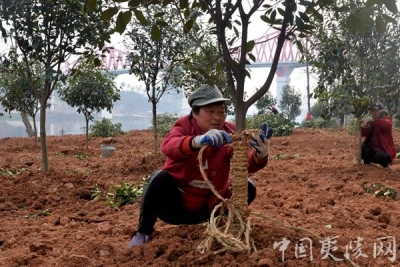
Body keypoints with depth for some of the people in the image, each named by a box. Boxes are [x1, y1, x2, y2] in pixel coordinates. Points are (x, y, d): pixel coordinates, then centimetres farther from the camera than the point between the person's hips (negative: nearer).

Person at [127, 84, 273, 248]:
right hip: (175, 203, -2)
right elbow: (168, 146, -40)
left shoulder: (230, 132, -10)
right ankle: (143, 232, -8)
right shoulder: (185, 125, -16)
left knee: (248, 187, -13)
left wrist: (260, 156, -50)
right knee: (161, 179, -31)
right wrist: (197, 141, -60)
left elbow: (247, 164, -25)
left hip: (208, 206, 3)